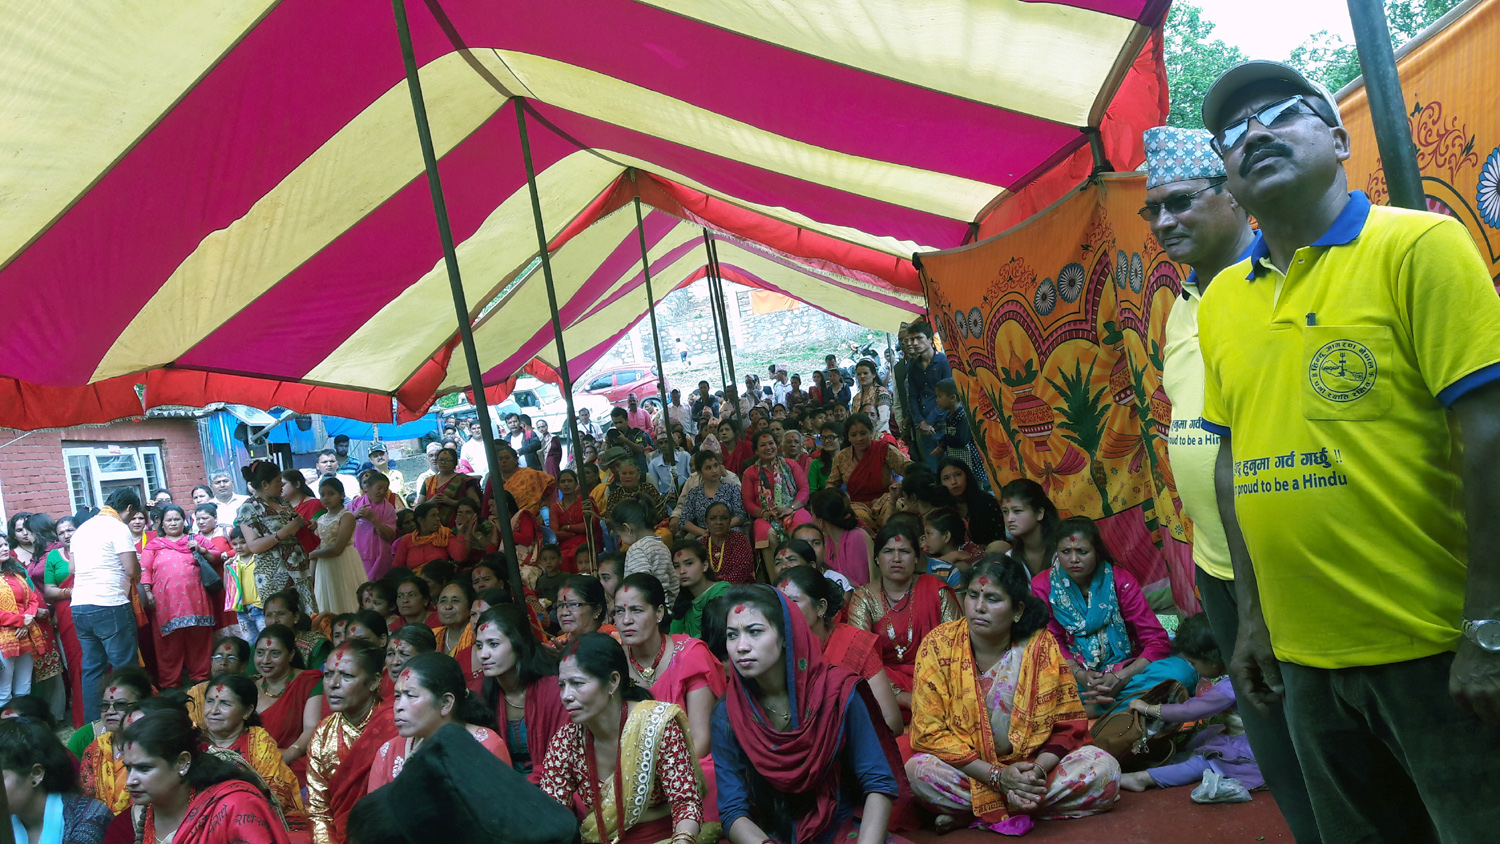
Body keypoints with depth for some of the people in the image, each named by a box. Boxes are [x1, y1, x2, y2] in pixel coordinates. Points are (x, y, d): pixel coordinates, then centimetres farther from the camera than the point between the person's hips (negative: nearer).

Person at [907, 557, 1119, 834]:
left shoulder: (1042, 645, -6)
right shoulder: (938, 645, -10)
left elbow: (1069, 724, -3)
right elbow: (930, 731, -13)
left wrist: (1037, 770, -23)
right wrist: (997, 776, -22)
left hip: (1033, 764, 3)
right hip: (968, 768, -2)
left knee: (1103, 767, -22)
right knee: (919, 770, -32)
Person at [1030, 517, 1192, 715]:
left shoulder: (1120, 581, -6)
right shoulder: (1042, 585, -3)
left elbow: (1158, 642, -10)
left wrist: (1120, 678, -25)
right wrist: (1081, 676, -21)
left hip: (1123, 671, 1)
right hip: (1075, 675, 0)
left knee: (1181, 670, -28)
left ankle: (1092, 708, -28)